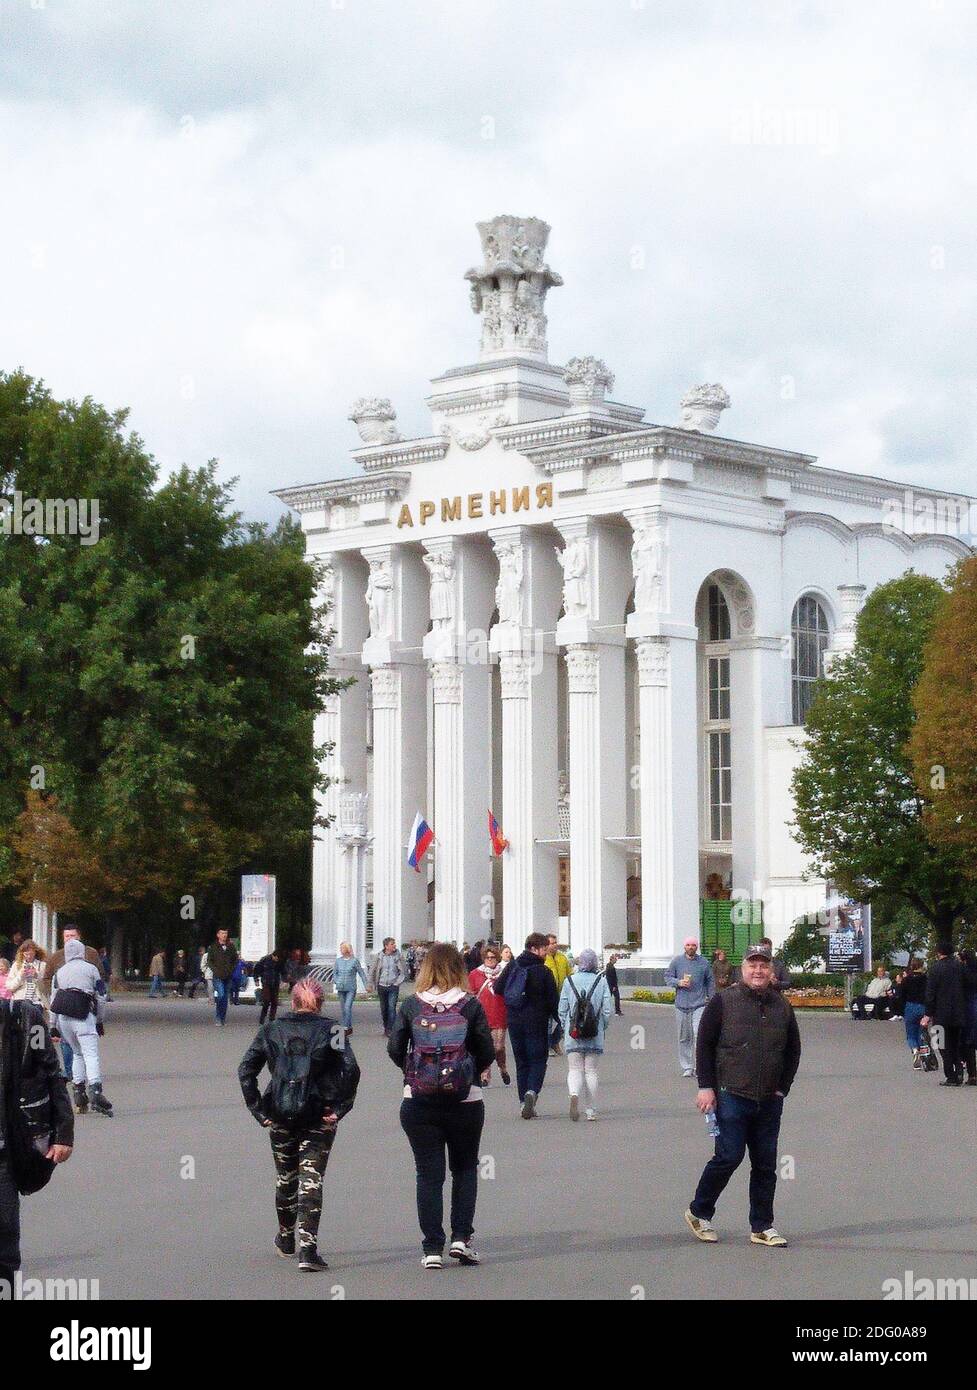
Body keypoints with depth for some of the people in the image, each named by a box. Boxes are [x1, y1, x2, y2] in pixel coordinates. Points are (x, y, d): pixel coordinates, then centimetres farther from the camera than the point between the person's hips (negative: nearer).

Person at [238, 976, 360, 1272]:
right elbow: (350, 1069, -13)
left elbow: (245, 1070, -1)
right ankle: (307, 1249, -11)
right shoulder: (329, 1030, -2)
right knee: (311, 1180, 0)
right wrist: (339, 1108, -8)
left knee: (285, 1178, 20)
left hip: (280, 1115, 2)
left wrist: (258, 1109, 1)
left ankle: (286, 1239, 38)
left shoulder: (271, 1030, 5)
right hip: (318, 1116, -2)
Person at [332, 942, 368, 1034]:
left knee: (347, 1007, -15)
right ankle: (349, 1027, 20)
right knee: (343, 1008, 8)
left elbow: (361, 973, 1)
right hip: (341, 989, 4)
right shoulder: (338, 960, 6)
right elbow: (335, 972, 15)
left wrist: (366, 985, 1)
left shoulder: (354, 961, -5)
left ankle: (346, 1027, -13)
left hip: (351, 988, -4)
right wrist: (336, 981, -3)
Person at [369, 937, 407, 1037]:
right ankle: (386, 1028, 23)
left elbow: (403, 972, 0)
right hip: (382, 986, 2)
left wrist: (397, 983, -7)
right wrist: (372, 984, 8)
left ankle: (390, 1029, -11)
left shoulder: (398, 957, -3)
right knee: (383, 1008, 10)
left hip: (393, 987, -2)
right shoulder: (379, 957, 0)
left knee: (392, 1007, -12)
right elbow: (372, 971, 10)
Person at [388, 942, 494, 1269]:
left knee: (428, 1174, 7)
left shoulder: (411, 1006, -3)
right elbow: (487, 1052, -4)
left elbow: (394, 1049, -2)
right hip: (465, 1102, 0)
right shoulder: (470, 1005, -5)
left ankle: (432, 1248, 5)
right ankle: (461, 1237, 7)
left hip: (418, 1104, 0)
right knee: (465, 1169, 17)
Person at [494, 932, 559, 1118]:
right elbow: (553, 1000, -7)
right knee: (538, 1060, 4)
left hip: (514, 1022, 4)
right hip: (537, 1023, -4)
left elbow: (498, 988, 5)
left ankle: (524, 1102, 9)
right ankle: (532, 1091, -21)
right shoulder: (544, 972, -8)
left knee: (521, 1061, 13)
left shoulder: (512, 966, 4)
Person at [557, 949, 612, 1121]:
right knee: (591, 1071, 10)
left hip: (573, 1035, 0)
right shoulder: (601, 981, -4)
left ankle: (574, 1094, -27)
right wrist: (603, 1028, 11)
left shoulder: (569, 981, -2)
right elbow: (607, 1010, -4)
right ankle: (591, 1110, 12)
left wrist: (565, 1028, 14)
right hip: (595, 1036, 0)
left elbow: (562, 1009, 1)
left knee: (575, 1069, 3)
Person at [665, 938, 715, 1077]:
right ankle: (686, 1067, 15)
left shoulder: (704, 962, 6)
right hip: (681, 1005, 2)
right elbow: (667, 977, 9)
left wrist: (711, 998, 10)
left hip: (699, 1004, -2)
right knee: (684, 1037, 6)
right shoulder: (677, 961, 6)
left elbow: (710, 982, 13)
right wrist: (678, 982, -9)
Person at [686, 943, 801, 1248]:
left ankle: (762, 1226, 14)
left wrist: (782, 1088, 10)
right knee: (729, 1156, -8)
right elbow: (704, 1045, -1)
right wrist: (706, 1087, -6)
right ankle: (699, 1213, 11)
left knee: (765, 1164, 6)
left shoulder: (781, 1006, 11)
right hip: (731, 1095, -4)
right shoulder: (723, 1001, -2)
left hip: (769, 1101, 5)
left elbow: (793, 1050, 19)